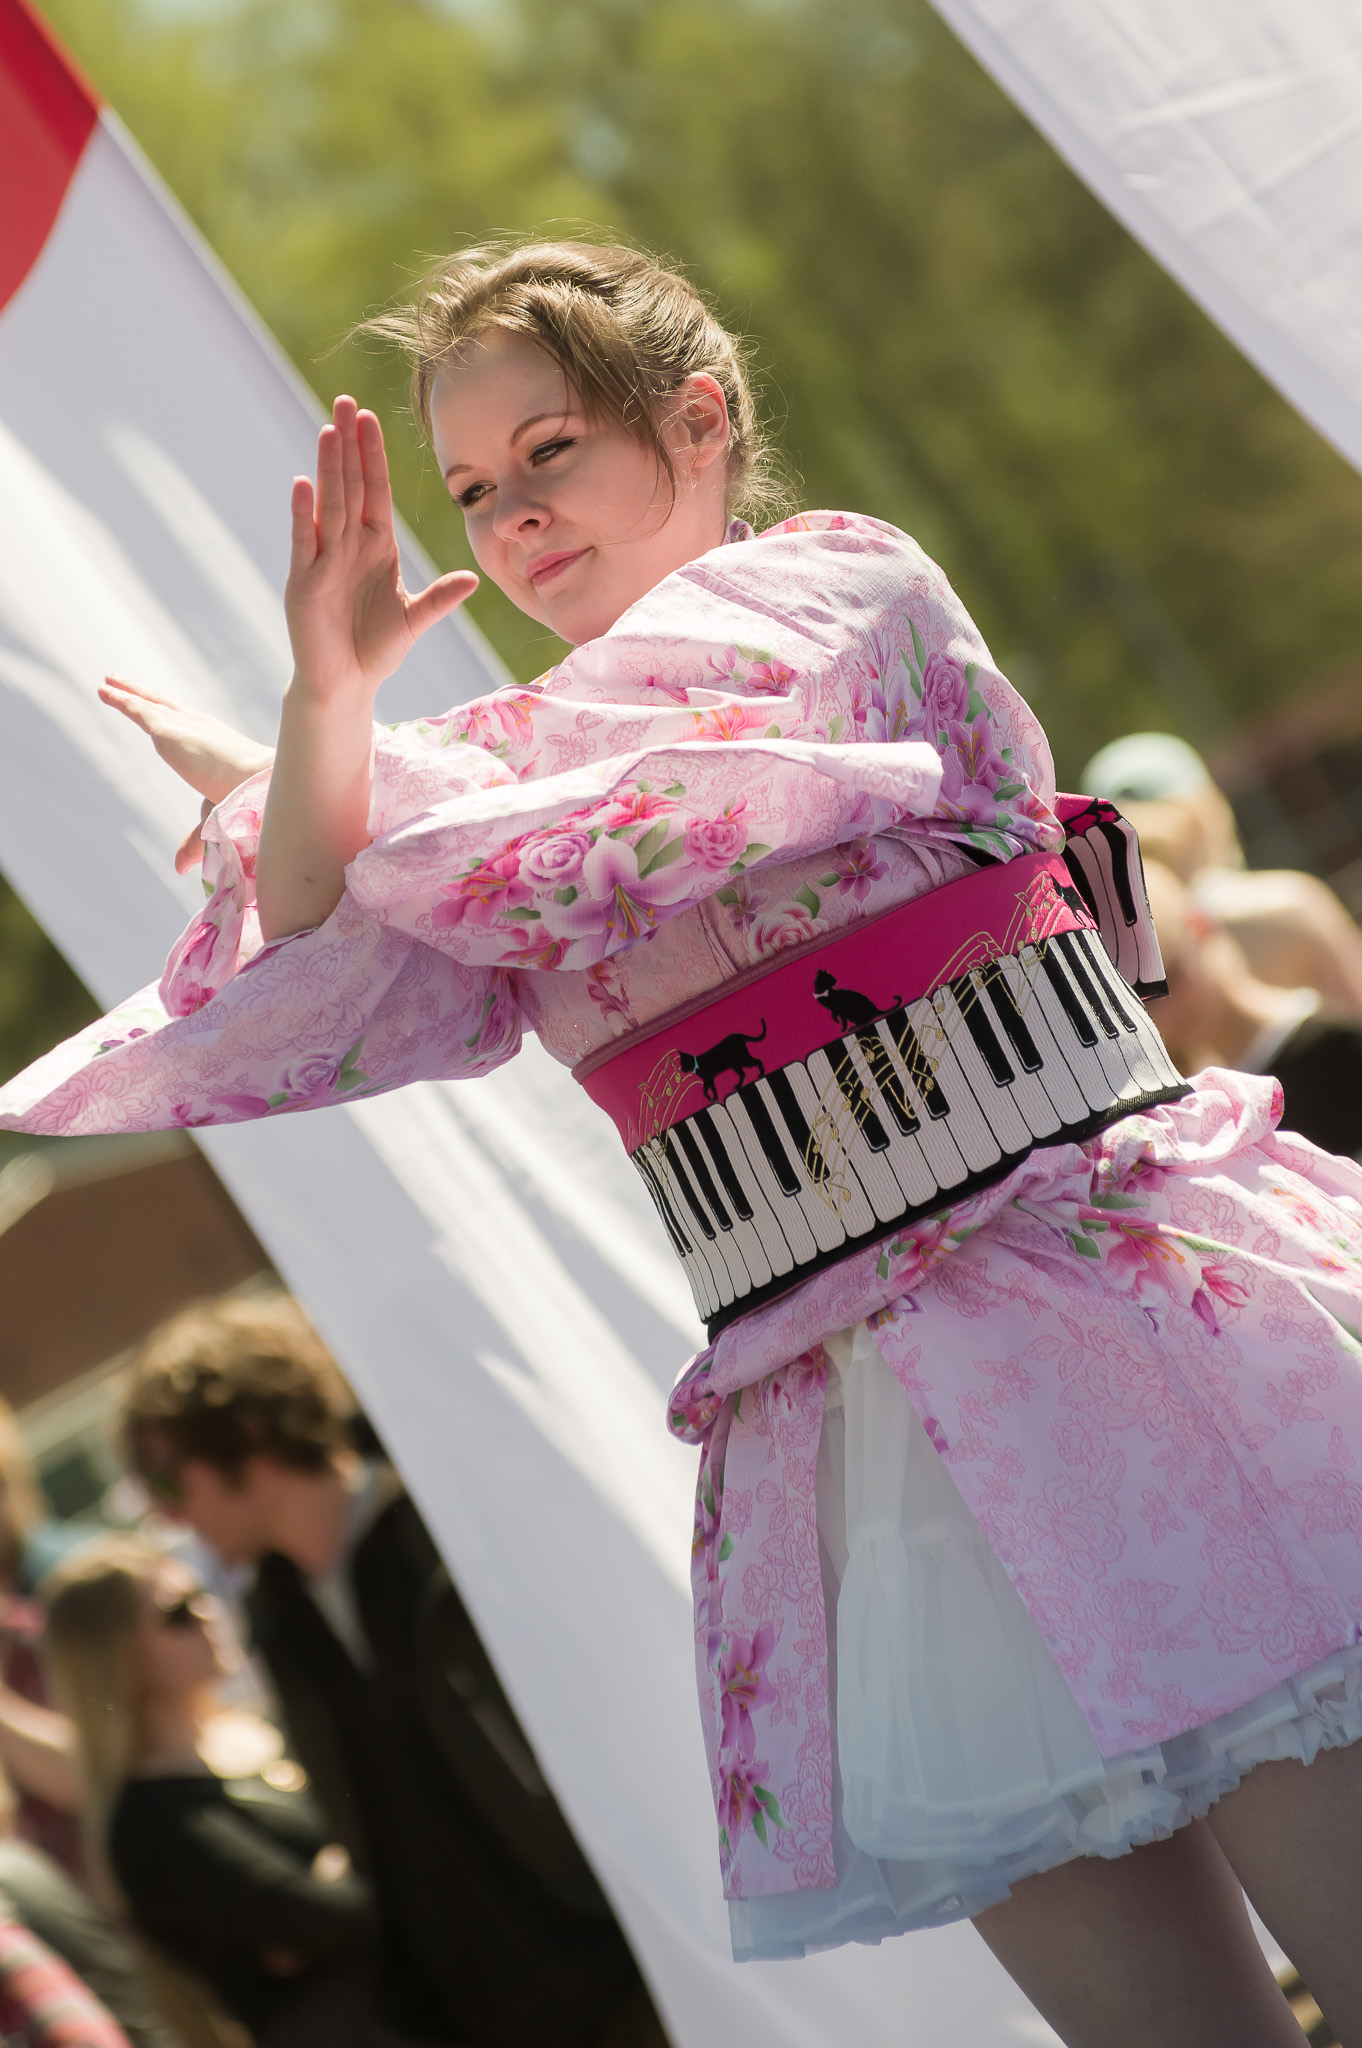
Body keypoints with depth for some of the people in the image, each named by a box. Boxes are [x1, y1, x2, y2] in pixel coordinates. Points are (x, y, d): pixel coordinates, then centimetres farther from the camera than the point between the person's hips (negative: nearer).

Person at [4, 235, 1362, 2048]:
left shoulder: (851, 588, 4)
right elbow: (304, 1016, 3)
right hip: (845, 1413, 5)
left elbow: (549, 832, -7)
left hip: (1101, 1288, -5)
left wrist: (255, 765, 9)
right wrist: (323, 703, -8)